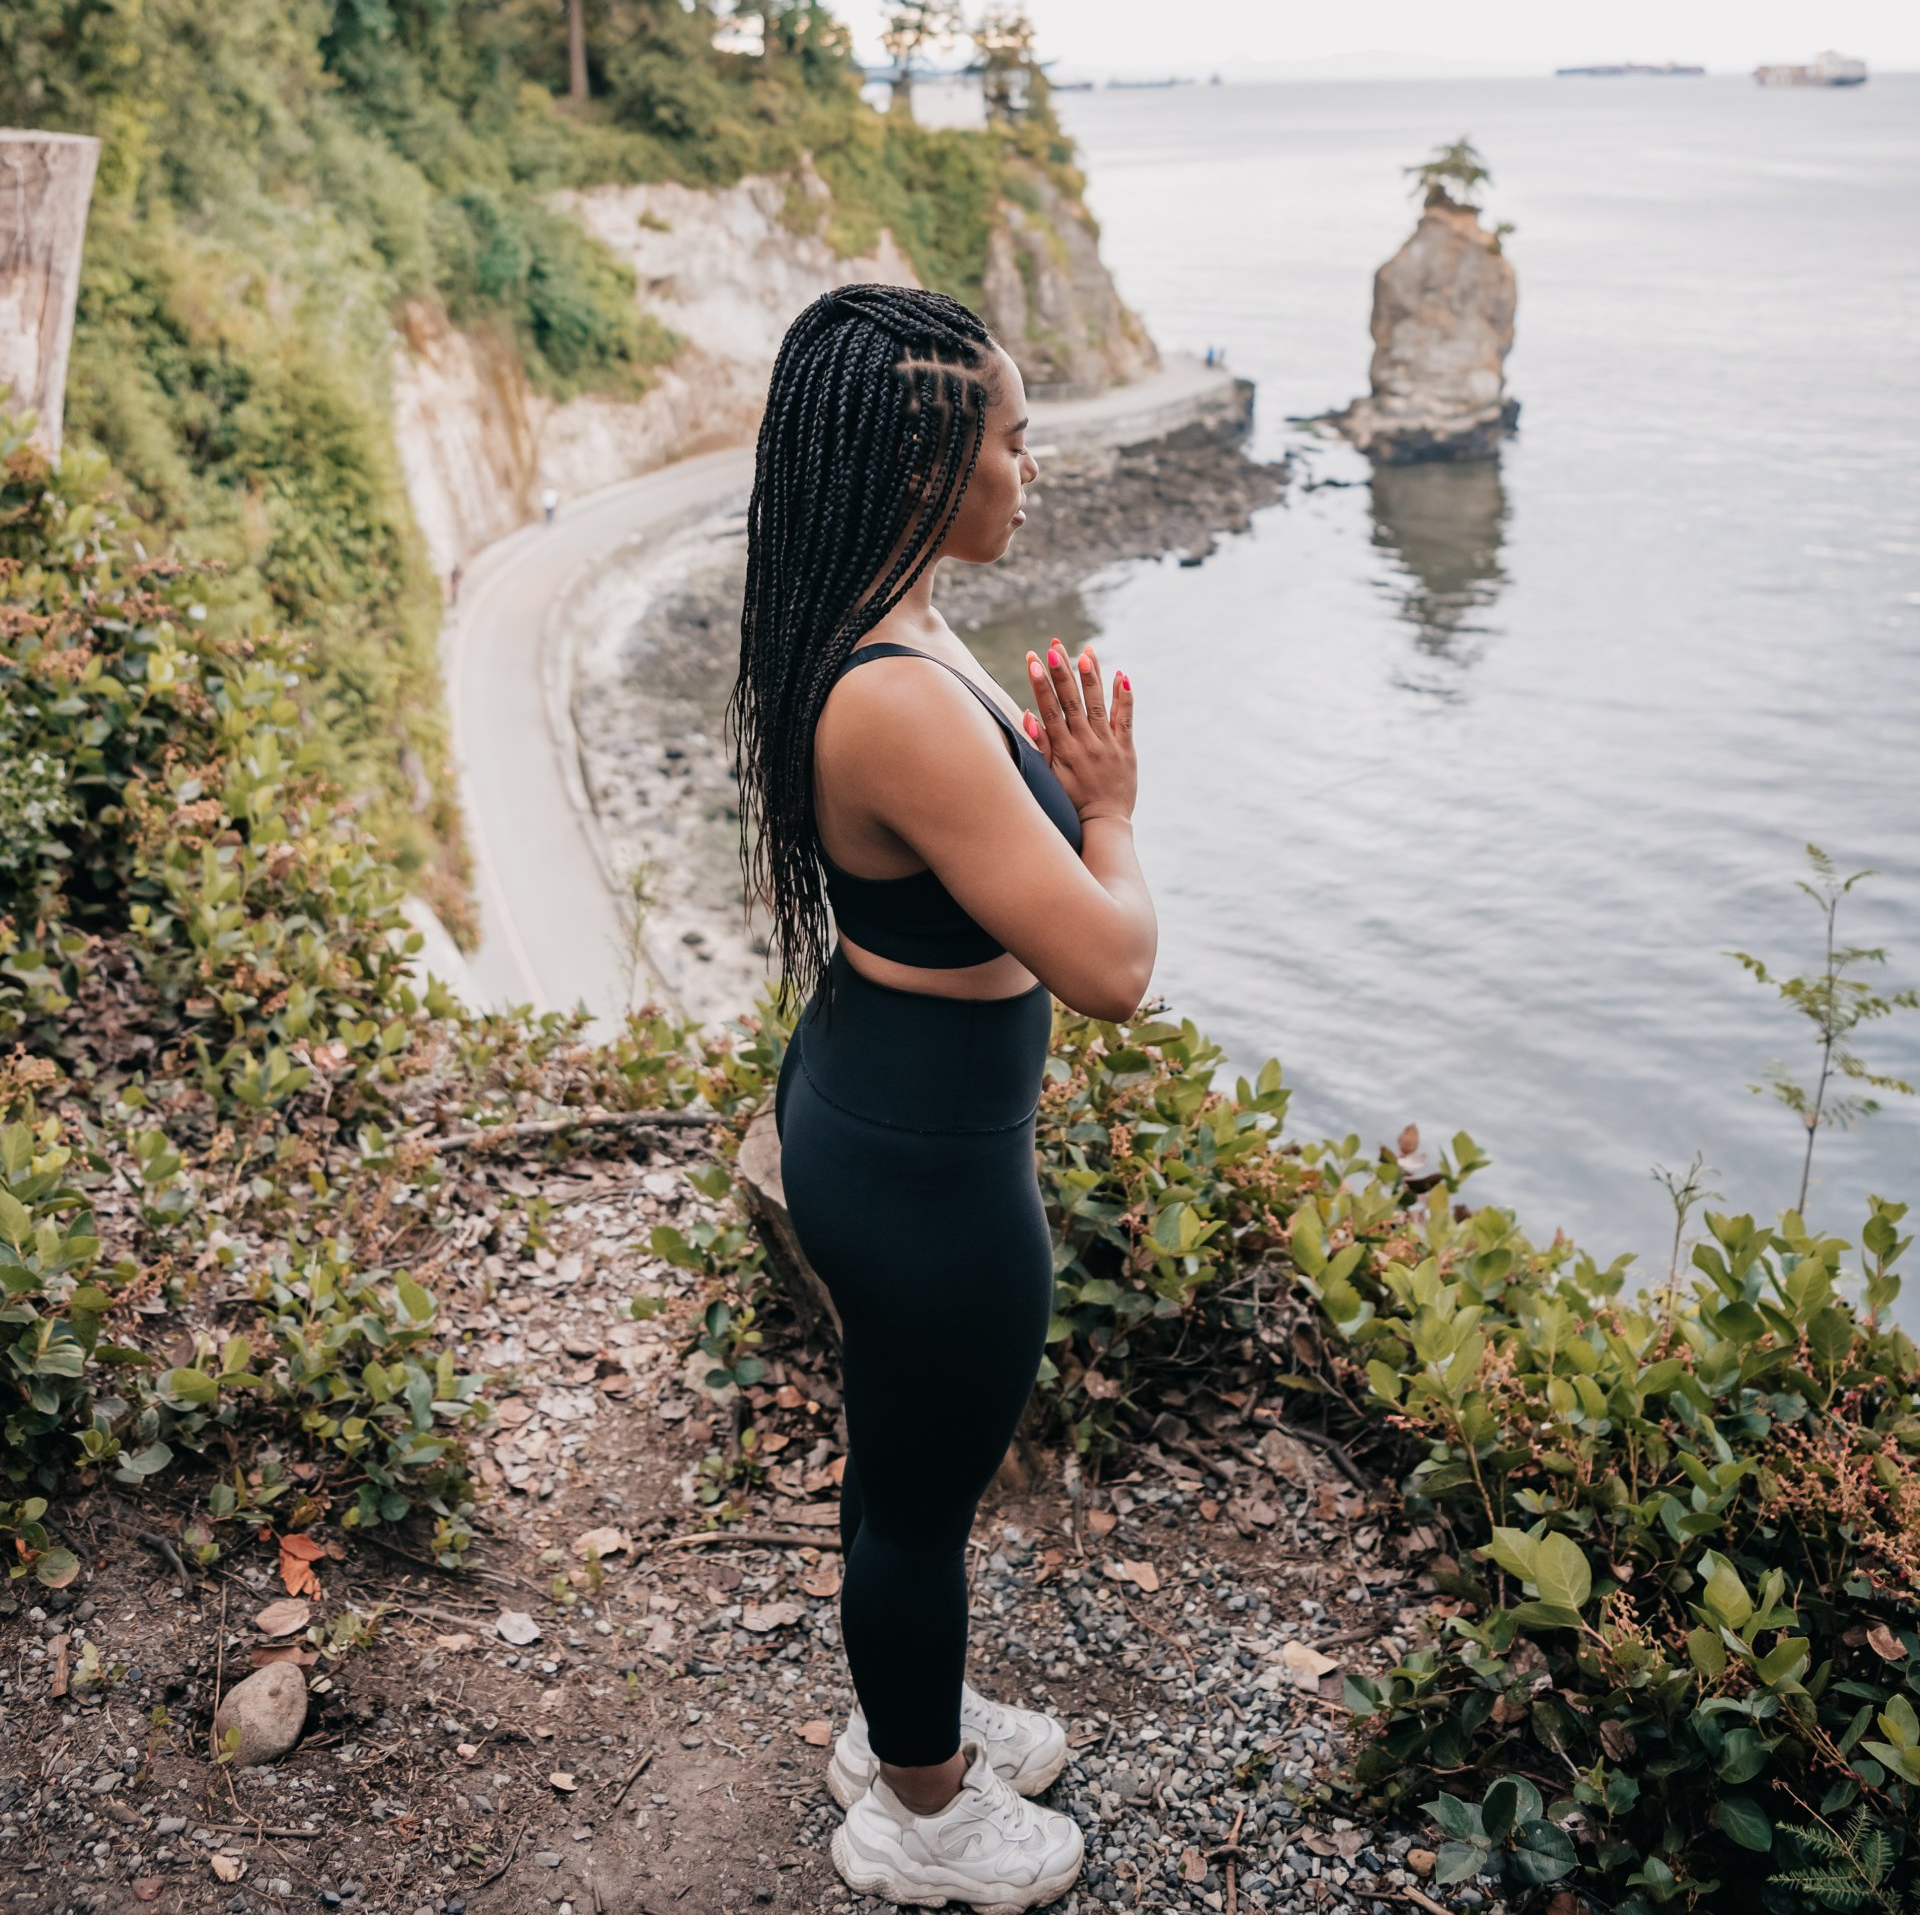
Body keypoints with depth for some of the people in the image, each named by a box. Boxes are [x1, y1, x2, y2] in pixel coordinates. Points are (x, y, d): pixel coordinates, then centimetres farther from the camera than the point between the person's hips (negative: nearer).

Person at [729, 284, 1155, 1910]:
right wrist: (1108, 811, -13)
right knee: (923, 1490, 14)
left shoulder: (884, 636, -1)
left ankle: (907, 1716, 53)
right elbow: (1110, 965, -30)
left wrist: (1049, 779, -3)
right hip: (929, 1164, -9)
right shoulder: (902, 702, -32)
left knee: (906, 1458, 28)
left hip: (870, 1099, 10)